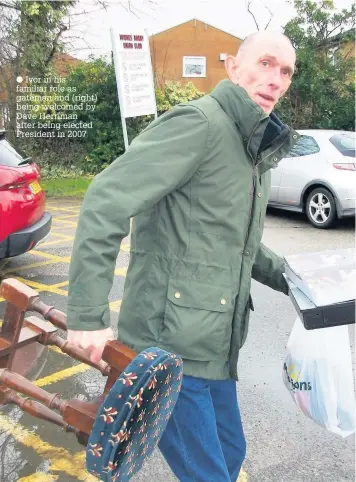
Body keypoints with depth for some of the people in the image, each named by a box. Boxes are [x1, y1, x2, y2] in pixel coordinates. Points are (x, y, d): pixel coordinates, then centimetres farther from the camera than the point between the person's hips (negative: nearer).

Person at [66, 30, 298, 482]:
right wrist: (88, 316, -25)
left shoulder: (258, 151, 15)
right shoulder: (199, 122, -15)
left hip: (216, 348, 9)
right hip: (169, 344, -9)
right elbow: (105, 202, -23)